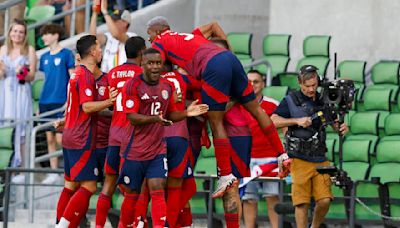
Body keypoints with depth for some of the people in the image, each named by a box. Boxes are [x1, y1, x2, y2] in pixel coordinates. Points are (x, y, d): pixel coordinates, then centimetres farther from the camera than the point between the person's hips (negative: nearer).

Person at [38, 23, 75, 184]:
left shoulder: (66, 54, -4)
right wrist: (39, 105, 16)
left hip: (61, 102, -6)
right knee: (50, 138, 7)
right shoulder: (44, 57, 14)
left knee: (60, 138, -11)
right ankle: (54, 173, 12)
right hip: (45, 102, 6)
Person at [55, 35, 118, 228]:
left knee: (71, 184, 13)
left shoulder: (78, 73, 16)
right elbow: (87, 106, -21)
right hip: (82, 141, -10)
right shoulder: (86, 75, -14)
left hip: (70, 137, 10)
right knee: (88, 187, -10)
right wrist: (110, 101, -20)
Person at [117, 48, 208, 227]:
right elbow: (132, 117, -17)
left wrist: (186, 113, -1)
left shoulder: (167, 87, 7)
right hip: (135, 150, -4)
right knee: (132, 194, 7)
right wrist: (154, 119, -32)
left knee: (158, 192, -8)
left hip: (158, 150, 4)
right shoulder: (133, 85, -11)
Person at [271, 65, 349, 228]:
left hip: (320, 159, 3)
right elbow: (273, 121, -5)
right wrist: (297, 121, -16)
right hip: (299, 159, -3)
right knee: (302, 202, -5)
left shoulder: (322, 101, 13)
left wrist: (342, 128, -9)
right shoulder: (290, 101, 2)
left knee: (325, 200, -5)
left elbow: (335, 124, 15)